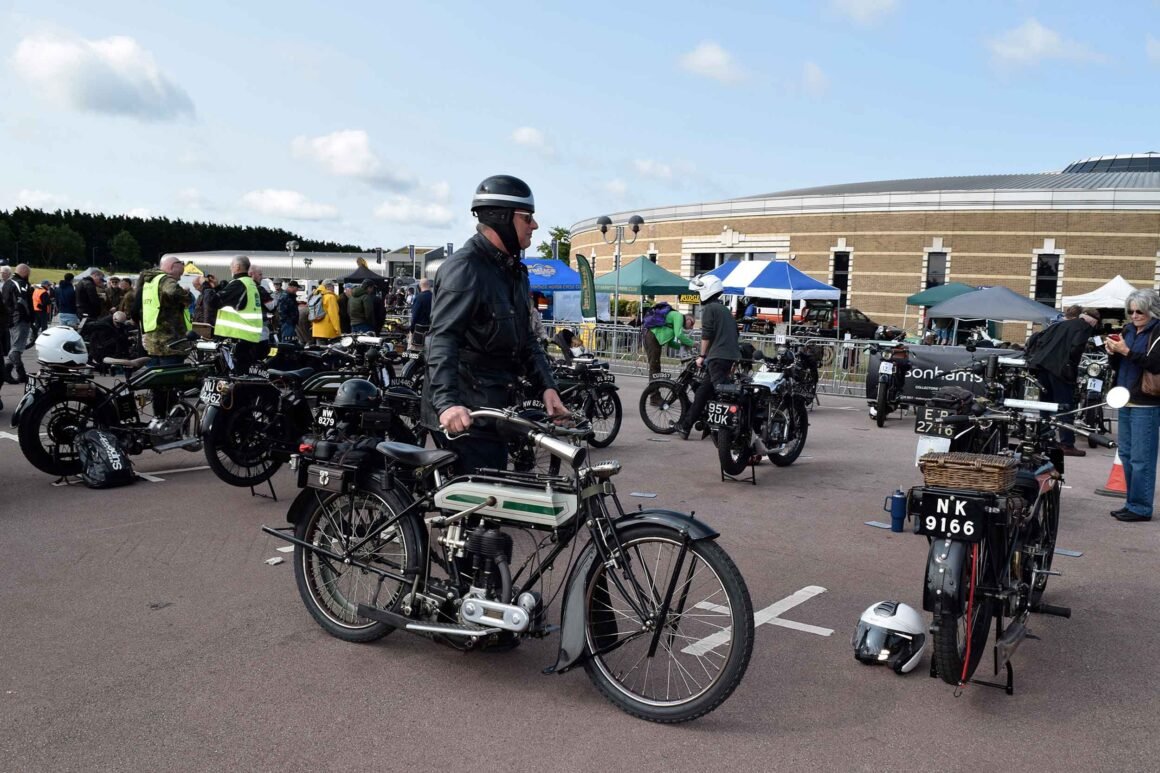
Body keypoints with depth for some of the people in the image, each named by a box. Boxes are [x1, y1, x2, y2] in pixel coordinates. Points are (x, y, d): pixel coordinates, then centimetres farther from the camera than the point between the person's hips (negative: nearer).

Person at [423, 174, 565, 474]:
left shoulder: (514, 271, 17)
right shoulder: (464, 268, -15)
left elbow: (525, 339, 19)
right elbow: (441, 340, -25)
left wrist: (546, 386, 4)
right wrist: (447, 402, -37)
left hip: (495, 408, 10)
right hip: (463, 416, -10)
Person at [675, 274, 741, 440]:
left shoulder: (709, 308, -4)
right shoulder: (724, 309, 23)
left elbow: (706, 335, -11)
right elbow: (734, 332, 25)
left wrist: (702, 356, -2)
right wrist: (734, 361, 27)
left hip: (717, 357, -9)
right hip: (730, 356, 9)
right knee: (703, 391, 14)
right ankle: (685, 426, 22)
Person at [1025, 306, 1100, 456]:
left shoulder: (1060, 324, 23)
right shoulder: (1085, 327, 2)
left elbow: (1035, 338, 18)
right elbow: (1076, 347, -15)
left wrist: (1030, 356, 19)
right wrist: (1072, 366, -4)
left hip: (1042, 365, 7)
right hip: (1060, 369, -7)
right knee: (1065, 407, -1)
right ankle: (1067, 444, 0)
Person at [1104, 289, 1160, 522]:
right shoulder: (1129, 330, 14)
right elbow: (1116, 365, 18)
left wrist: (1127, 351, -20)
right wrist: (1112, 352, -1)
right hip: (1125, 401, 7)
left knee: (1141, 458, -6)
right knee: (1126, 454, 11)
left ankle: (1140, 508, -1)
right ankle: (1133, 502, 20)